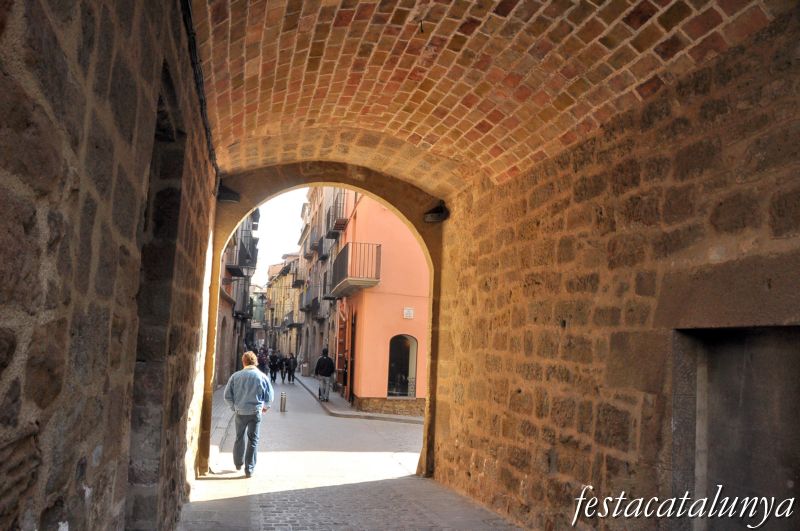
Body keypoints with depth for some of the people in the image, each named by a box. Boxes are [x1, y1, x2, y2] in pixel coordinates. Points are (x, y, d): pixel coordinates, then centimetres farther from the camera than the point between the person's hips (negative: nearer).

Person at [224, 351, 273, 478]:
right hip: (255, 412, -1)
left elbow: (227, 396, -2)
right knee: (253, 440, 7)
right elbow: (269, 397, 1)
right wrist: (265, 406, 20)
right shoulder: (262, 376, -6)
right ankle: (249, 469, 8)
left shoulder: (235, 376, -6)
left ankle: (238, 464, 36)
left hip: (240, 412, 1)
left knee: (239, 438, 21)